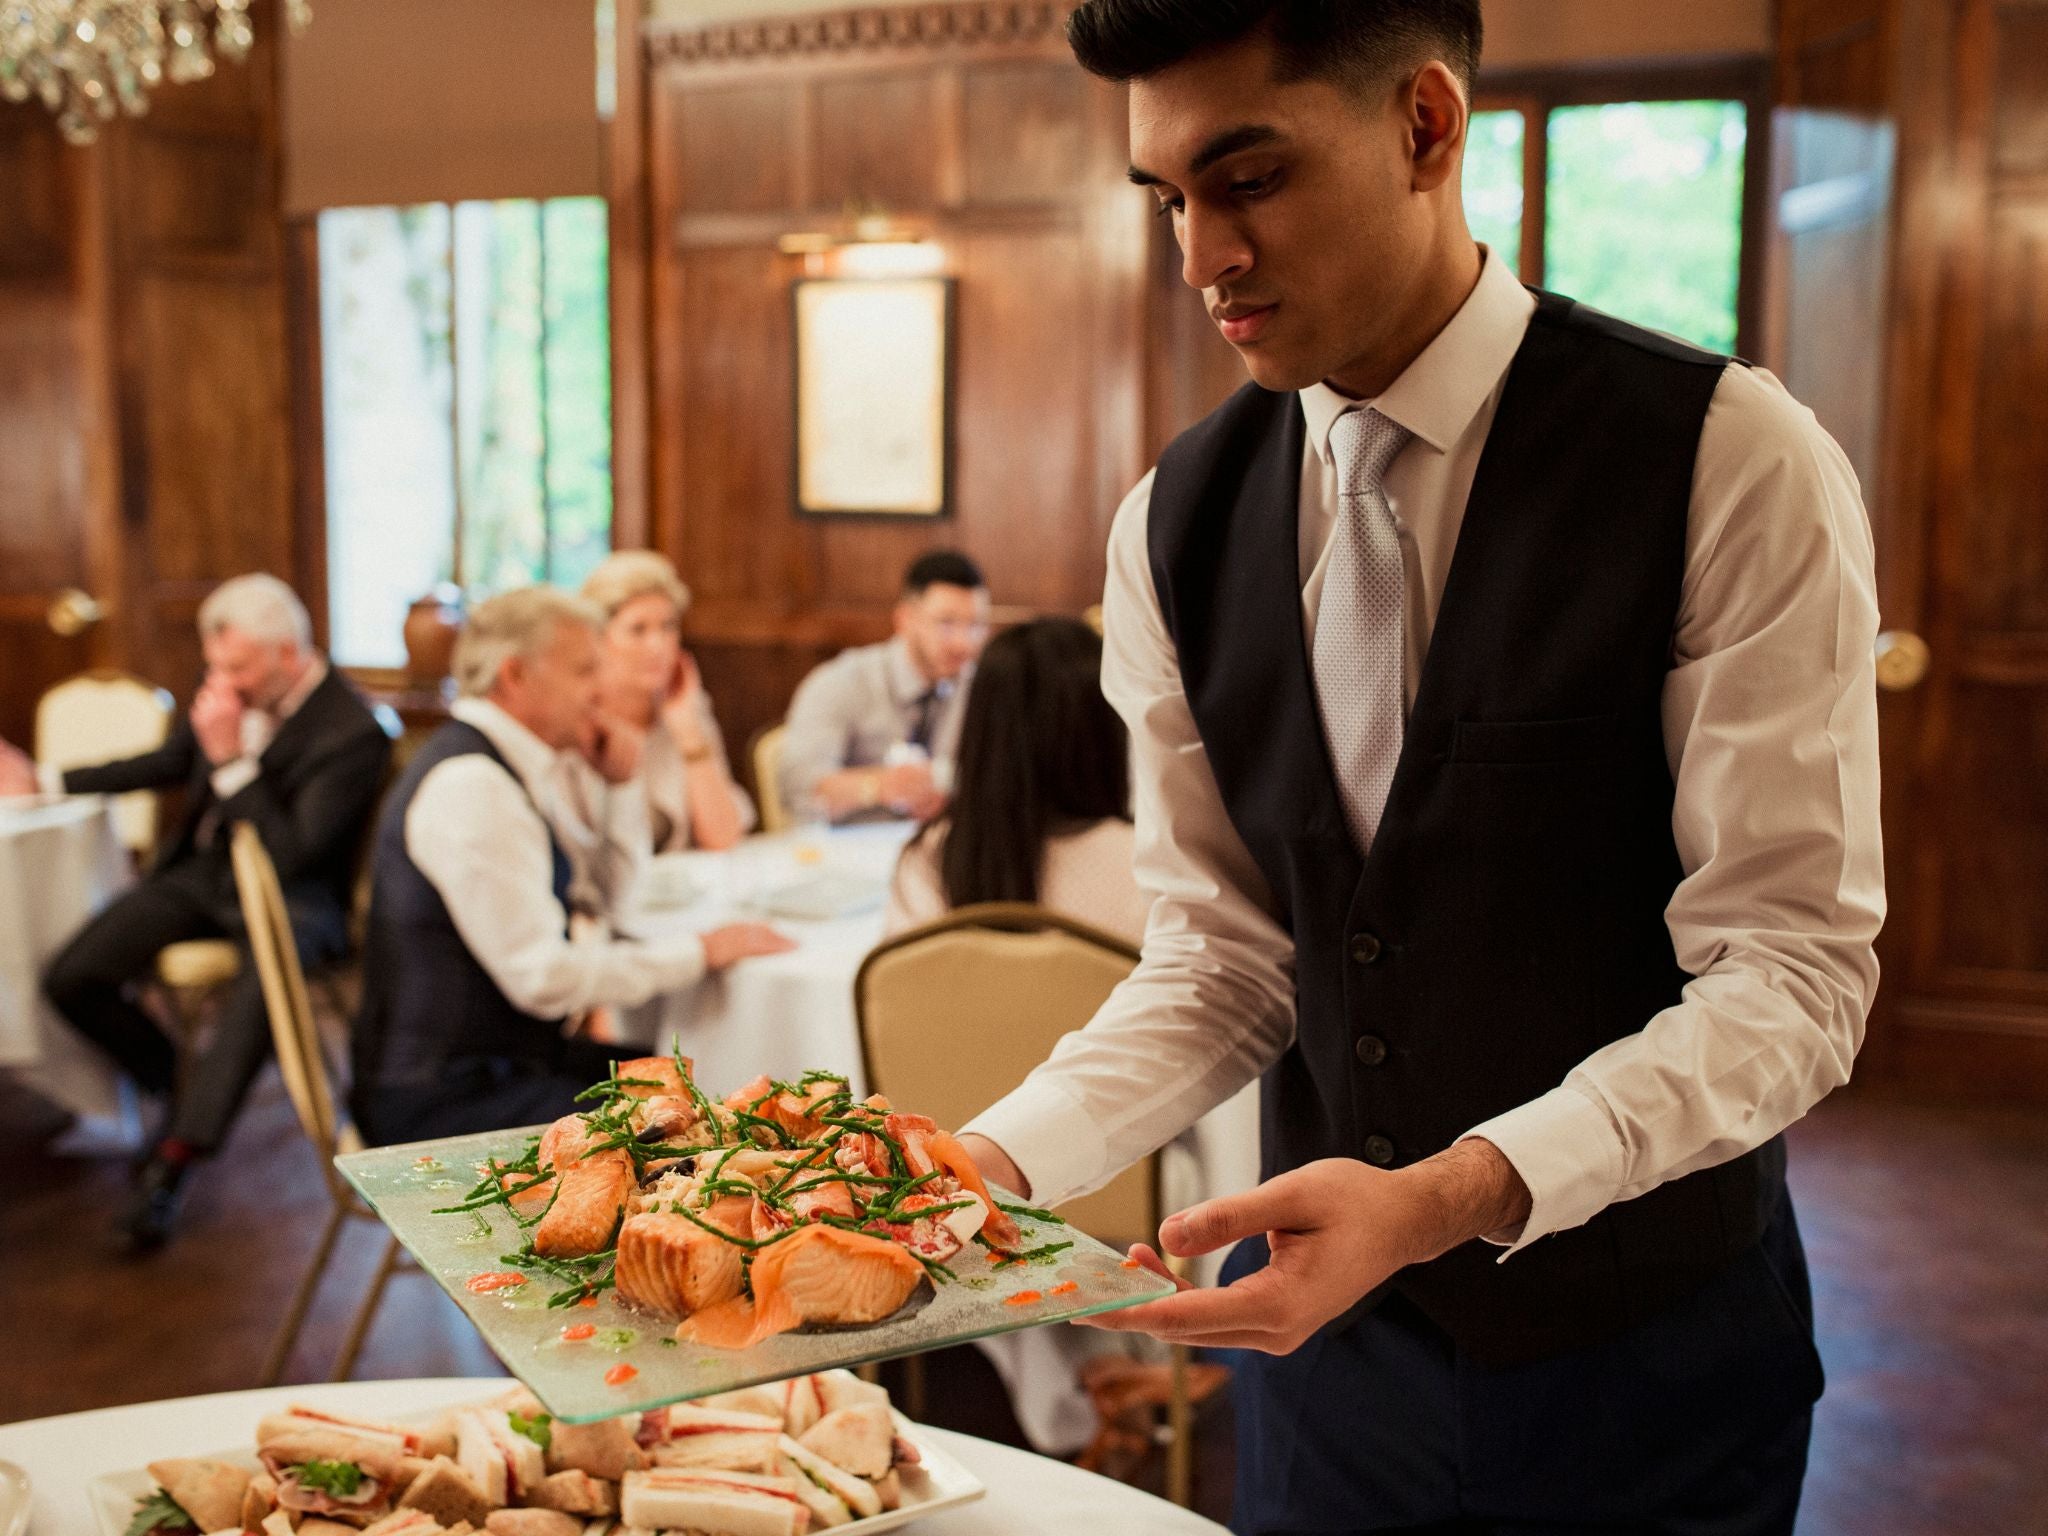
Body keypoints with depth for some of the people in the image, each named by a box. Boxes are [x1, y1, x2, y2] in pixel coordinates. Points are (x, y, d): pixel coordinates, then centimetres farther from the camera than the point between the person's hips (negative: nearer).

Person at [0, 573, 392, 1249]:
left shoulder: (352, 731, -18)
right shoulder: (229, 692, 2)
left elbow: (291, 855, -23)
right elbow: (169, 764, 22)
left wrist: (231, 759, -26)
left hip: (291, 895, -7)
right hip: (203, 871, 7)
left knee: (257, 992, -39)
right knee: (71, 978, -8)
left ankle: (171, 1162, -22)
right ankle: (180, 1085, 17)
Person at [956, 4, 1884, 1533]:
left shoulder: (1731, 462, -17)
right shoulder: (1175, 524, -3)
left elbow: (1792, 970, -19)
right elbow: (1221, 958, -1)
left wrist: (1445, 1193, -31)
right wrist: (1000, 1157, -17)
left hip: (1644, 1349, -3)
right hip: (1329, 1325, 4)